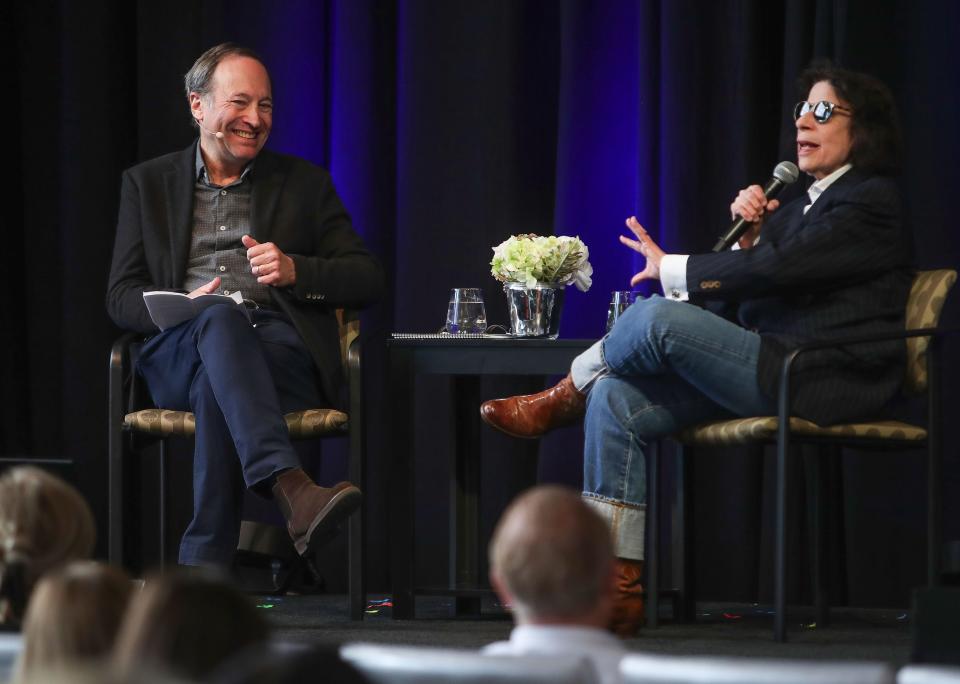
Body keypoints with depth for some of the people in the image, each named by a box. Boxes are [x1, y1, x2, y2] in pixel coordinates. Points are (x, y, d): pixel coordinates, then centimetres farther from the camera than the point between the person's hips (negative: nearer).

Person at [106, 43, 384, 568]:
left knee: (214, 384, -38)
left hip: (283, 353, 0)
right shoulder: (147, 184, 21)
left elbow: (368, 279, 13)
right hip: (178, 356, 0)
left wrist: (294, 270, -8)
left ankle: (203, 566, -47)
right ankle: (291, 490, -61)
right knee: (222, 319, -39)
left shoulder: (304, 183, 21)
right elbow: (121, 296, 12)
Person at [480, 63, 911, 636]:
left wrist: (671, 269, -8)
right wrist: (750, 235, 3)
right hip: (773, 375, 10)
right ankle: (618, 585, -10)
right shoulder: (807, 204, 26)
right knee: (616, 400, -7)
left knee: (656, 317, -25)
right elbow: (749, 288, 20)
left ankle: (560, 401, 4)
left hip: (823, 383, -10)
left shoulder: (870, 202, -5)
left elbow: (776, 270, -17)